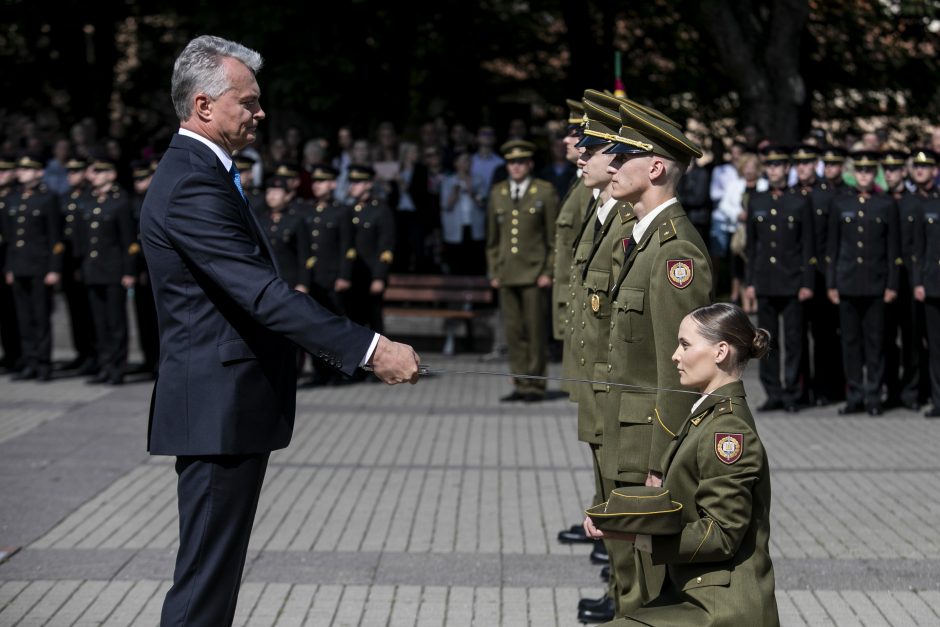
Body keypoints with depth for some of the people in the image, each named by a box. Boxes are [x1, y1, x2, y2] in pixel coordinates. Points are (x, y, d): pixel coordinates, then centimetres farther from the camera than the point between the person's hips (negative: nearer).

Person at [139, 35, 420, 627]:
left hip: (230, 404, 11)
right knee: (206, 577, -5)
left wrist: (351, 347, 20)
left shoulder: (202, 173, 14)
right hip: (219, 407, -11)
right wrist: (370, 348, -27)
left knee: (217, 568, 17)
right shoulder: (192, 186, -19)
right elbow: (264, 292, -27)